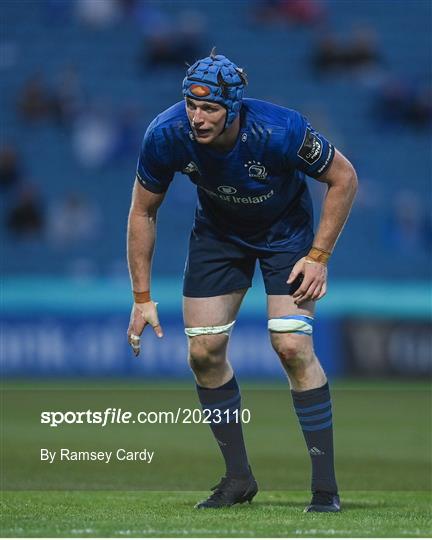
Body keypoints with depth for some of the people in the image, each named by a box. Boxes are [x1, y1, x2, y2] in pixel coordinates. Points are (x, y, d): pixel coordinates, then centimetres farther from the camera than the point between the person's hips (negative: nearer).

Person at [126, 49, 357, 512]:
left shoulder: (280, 130, -36)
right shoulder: (166, 135, -27)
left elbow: (344, 178, -18)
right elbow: (142, 212, -9)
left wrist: (319, 257, -19)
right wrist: (142, 297, -10)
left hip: (286, 228, -3)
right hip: (218, 230, 4)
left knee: (292, 346, -17)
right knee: (204, 351, -3)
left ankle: (325, 486, -9)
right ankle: (238, 478, 13)